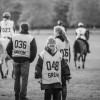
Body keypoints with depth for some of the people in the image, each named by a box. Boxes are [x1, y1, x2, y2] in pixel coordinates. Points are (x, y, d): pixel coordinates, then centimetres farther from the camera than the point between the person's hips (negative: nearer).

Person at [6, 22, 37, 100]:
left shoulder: (14, 37, 3)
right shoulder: (31, 38, -5)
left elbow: (8, 49, 4)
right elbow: (34, 51, -10)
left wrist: (13, 57, 12)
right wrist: (30, 60, 3)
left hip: (16, 60, 3)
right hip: (25, 61, -3)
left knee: (17, 78, 14)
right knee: (24, 79, 2)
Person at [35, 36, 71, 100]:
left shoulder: (59, 55, 8)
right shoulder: (43, 54, -1)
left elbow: (64, 66, 13)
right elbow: (38, 66, 1)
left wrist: (67, 76, 11)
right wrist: (38, 77, -2)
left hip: (57, 80, 2)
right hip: (46, 80, -2)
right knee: (47, 95, 1)